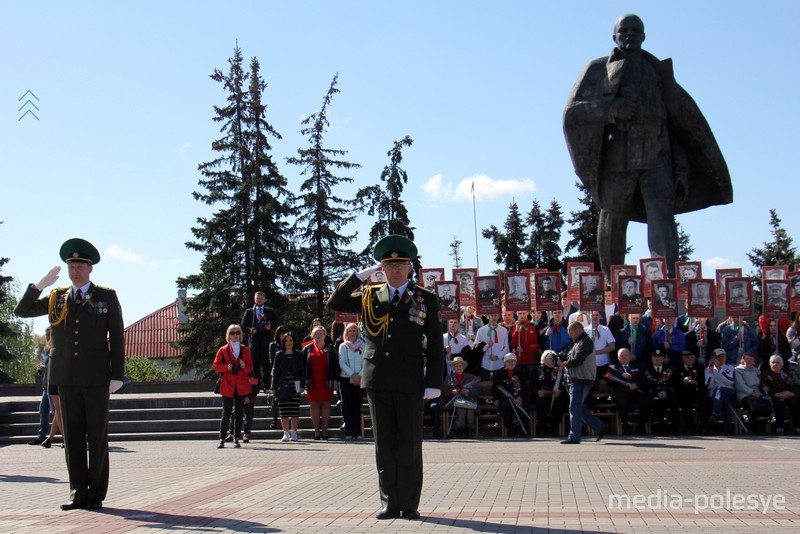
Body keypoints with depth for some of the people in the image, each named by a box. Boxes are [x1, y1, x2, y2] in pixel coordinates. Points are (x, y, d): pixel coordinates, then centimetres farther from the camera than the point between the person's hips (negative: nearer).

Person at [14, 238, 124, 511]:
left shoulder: (107, 297, 5)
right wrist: (40, 285, -5)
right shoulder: (57, 298, 13)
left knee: (97, 437, 0)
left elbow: (117, 337, 2)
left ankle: (96, 495, 7)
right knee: (73, 437, 4)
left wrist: (117, 375, -5)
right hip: (66, 378, 3)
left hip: (96, 378, -3)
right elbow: (21, 311, 8)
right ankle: (78, 493, 11)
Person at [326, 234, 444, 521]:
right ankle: (390, 504, 15)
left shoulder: (426, 299, 4)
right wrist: (360, 275, -2)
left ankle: (409, 505, 11)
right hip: (377, 383, 2)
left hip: (410, 383, -2)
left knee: (410, 446, 3)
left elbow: (436, 345, 2)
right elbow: (335, 303, 6)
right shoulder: (370, 297, 11)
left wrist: (434, 383, -6)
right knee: (384, 446, 7)